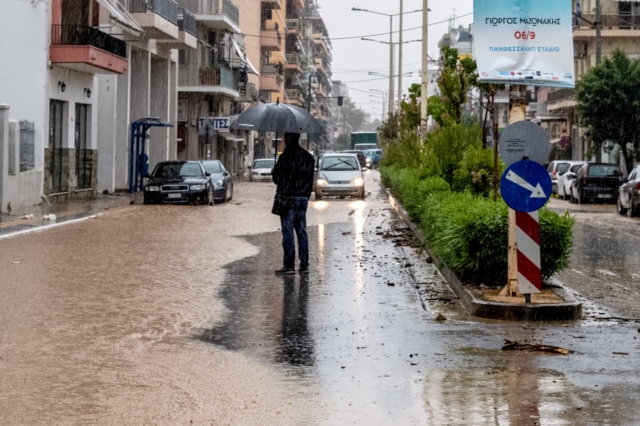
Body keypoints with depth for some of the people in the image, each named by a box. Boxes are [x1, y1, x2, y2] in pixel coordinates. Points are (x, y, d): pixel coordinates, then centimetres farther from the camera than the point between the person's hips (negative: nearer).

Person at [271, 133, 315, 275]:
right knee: (302, 231, 10)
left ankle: (289, 265, -3)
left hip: (288, 199, -6)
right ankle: (304, 265, 10)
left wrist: (273, 172, 13)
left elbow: (277, 178, -8)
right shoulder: (308, 156, 9)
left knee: (288, 232, -3)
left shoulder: (285, 157, -13)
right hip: (303, 199, 6)